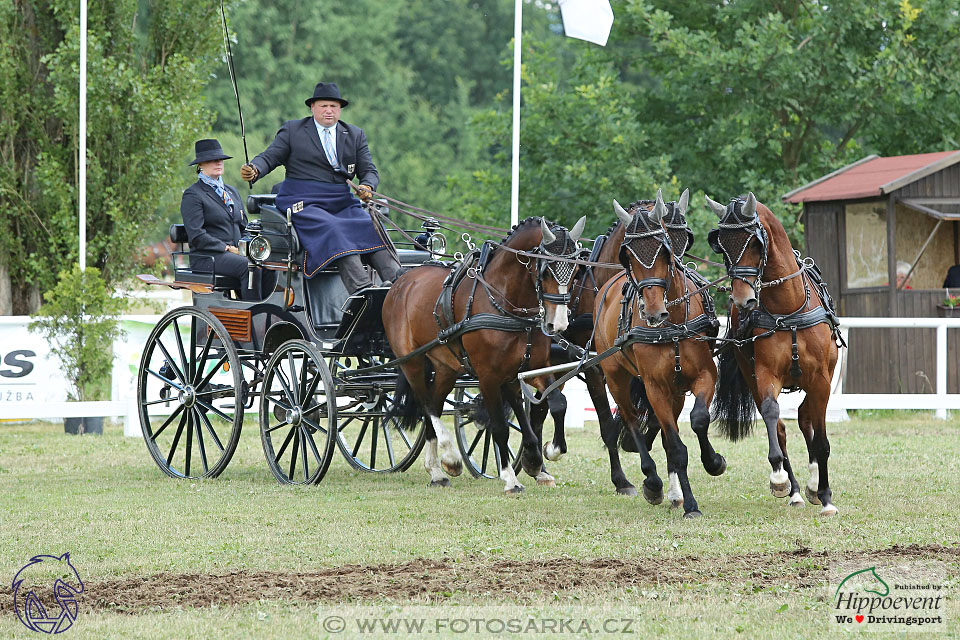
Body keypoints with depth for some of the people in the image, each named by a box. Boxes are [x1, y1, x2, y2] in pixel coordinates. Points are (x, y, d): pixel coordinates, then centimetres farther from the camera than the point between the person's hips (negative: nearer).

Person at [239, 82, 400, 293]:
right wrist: (253, 170, -18)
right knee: (332, 229, -32)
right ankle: (362, 289, -48)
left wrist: (367, 187, -10)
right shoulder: (292, 130, 10)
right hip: (303, 203, -4)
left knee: (371, 227, -23)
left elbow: (369, 171, 15)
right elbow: (269, 157, 5)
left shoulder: (355, 135, 18)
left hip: (342, 203, 4)